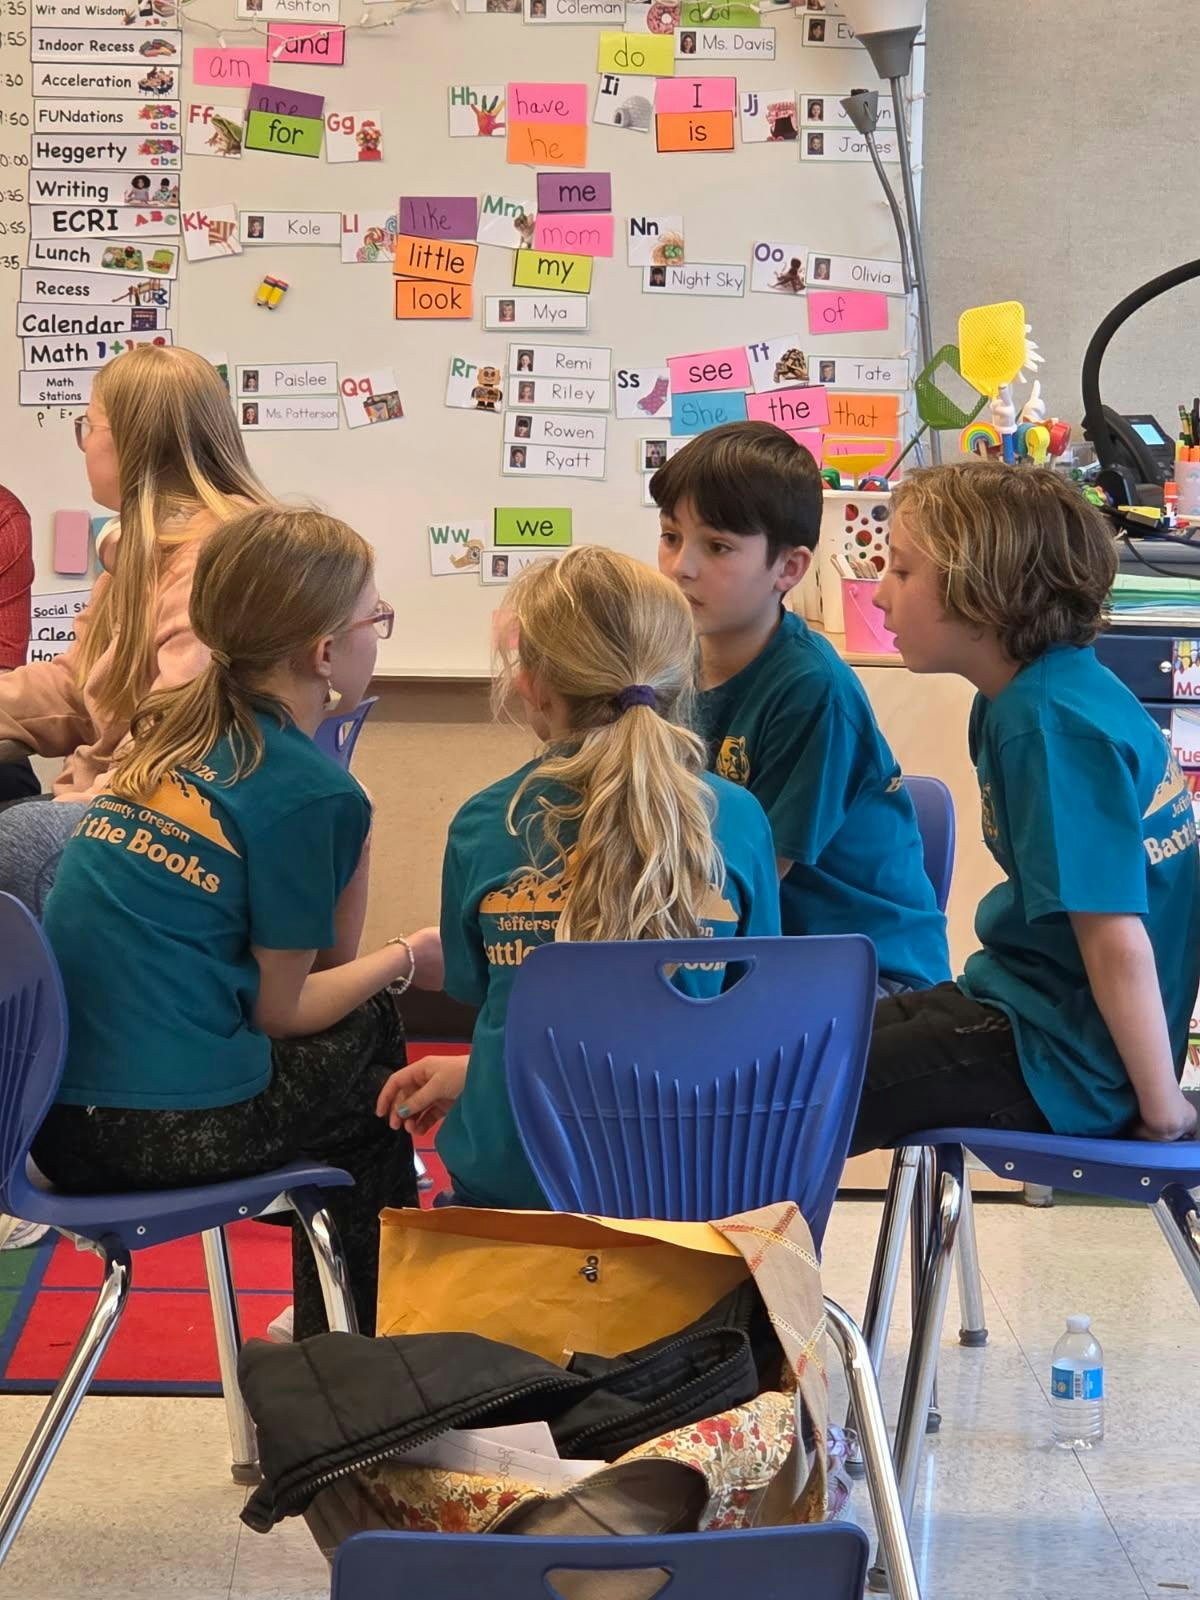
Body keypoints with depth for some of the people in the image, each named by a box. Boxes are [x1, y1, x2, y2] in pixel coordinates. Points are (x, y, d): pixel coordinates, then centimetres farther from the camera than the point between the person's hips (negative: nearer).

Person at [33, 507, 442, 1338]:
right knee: (376, 1094, 21)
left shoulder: (172, 730, 10)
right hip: (169, 1129, -7)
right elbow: (282, 1007, -5)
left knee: (367, 1018, 25)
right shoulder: (311, 792, -12)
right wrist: (407, 959, 8)